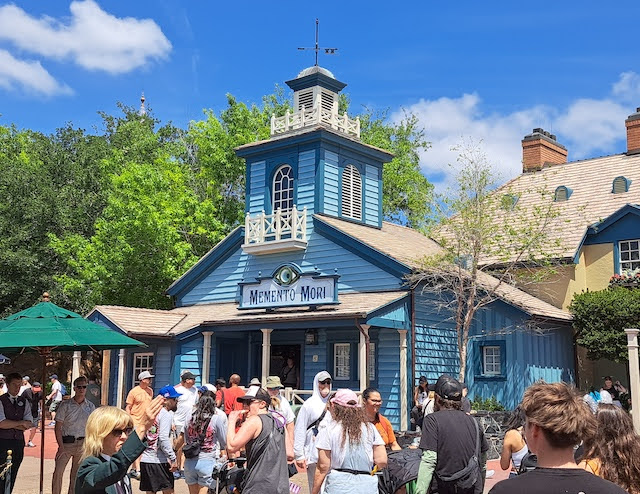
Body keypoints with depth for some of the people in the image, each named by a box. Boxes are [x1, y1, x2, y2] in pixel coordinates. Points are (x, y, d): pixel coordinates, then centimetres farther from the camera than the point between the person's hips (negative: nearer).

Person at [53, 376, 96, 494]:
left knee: (76, 474, 9)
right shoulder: (65, 405, -3)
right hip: (66, 442, -2)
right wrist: (61, 446, -11)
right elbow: (58, 427, -4)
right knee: (58, 472, -10)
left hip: (82, 444, 2)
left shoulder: (90, 407, 4)